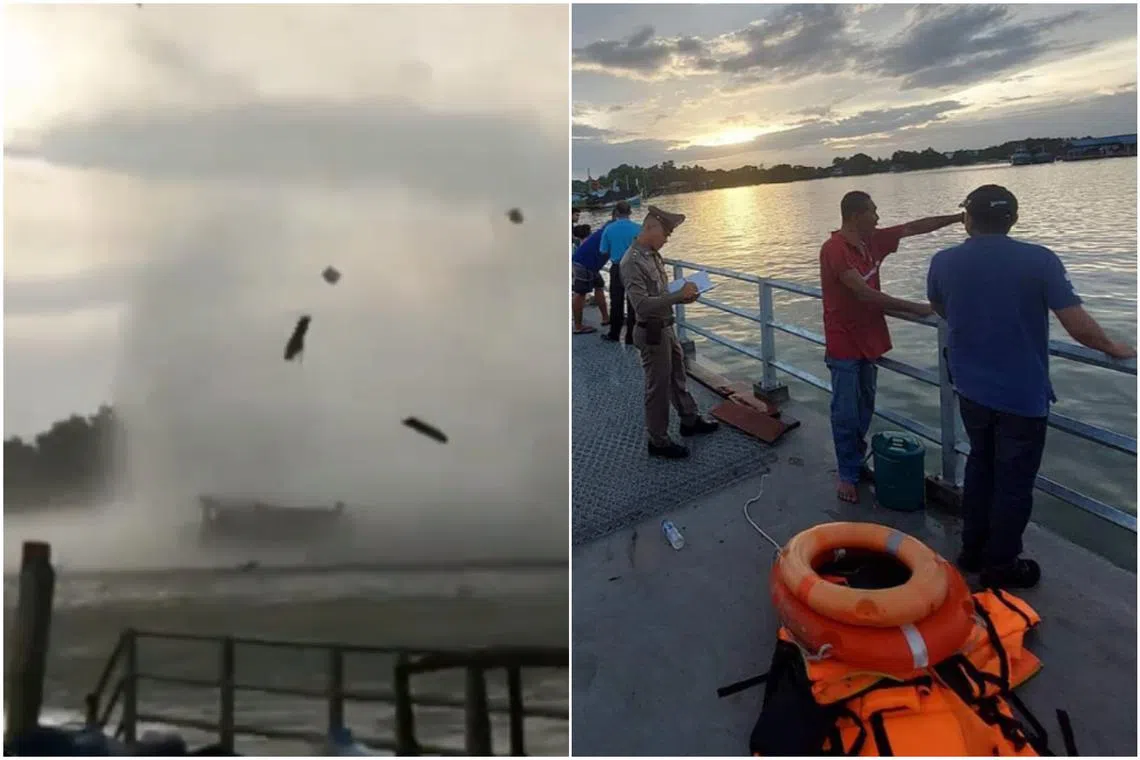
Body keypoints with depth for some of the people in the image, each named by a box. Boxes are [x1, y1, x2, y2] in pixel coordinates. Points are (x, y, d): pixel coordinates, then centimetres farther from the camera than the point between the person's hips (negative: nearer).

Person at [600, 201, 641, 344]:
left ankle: (614, 334, 21)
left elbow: (604, 251, -2)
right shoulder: (638, 228, -9)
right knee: (633, 303, 7)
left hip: (617, 269, 1)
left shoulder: (609, 229, -6)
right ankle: (631, 336, 10)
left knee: (616, 302, 13)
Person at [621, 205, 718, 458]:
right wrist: (679, 296, -28)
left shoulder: (653, 254, 6)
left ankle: (690, 420, 42)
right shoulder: (633, 262, -23)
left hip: (666, 327, 9)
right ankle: (658, 441, 17)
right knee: (658, 387, 3)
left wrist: (682, 296, 0)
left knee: (677, 375, 23)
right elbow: (641, 304, -31)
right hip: (652, 332, -9)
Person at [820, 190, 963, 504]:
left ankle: (856, 462, 30)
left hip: (868, 340, 8)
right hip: (844, 345, -8)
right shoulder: (834, 249, -21)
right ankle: (846, 474, 15)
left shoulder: (873, 241, 4)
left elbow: (914, 227, 13)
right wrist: (914, 308, -20)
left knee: (864, 409, 16)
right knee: (846, 414, 2)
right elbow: (865, 294, -25)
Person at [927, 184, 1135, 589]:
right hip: (1022, 394, -4)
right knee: (1014, 481, 11)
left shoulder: (943, 262, -5)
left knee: (980, 464, 23)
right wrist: (1115, 349, 5)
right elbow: (1079, 326, -16)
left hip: (971, 388, 4)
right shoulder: (1040, 260, -15)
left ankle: (972, 550, 33)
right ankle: (1000, 565, 23)